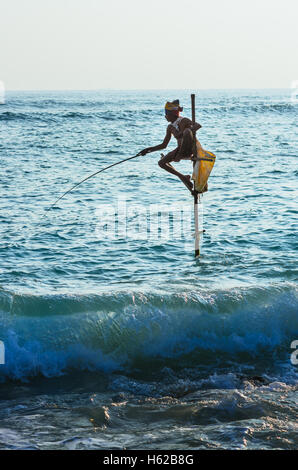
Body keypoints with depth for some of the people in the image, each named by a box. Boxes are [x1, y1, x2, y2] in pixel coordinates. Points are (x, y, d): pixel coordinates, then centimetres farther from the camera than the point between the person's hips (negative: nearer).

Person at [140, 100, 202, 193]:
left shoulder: (183, 121, -12)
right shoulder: (170, 127, 9)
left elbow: (198, 125, -30)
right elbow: (164, 145, 15)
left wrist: (183, 133, -42)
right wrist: (149, 150, 7)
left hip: (190, 149, -8)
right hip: (180, 149, 8)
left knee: (187, 131, -33)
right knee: (161, 163, 0)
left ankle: (180, 156, -26)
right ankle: (183, 177, 3)